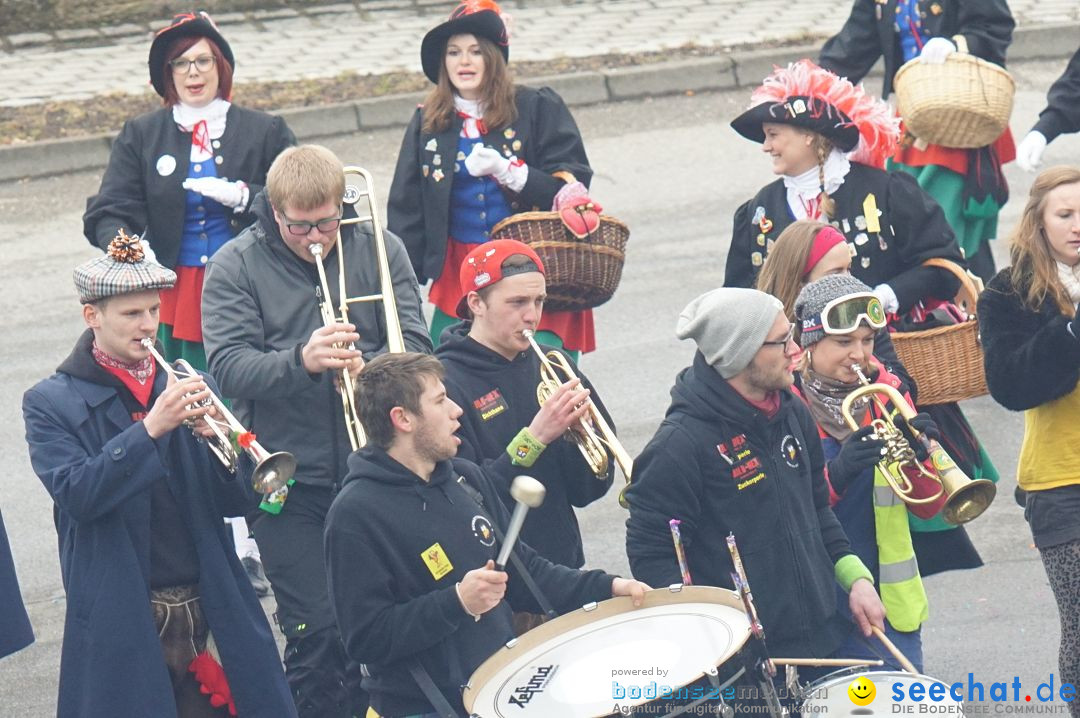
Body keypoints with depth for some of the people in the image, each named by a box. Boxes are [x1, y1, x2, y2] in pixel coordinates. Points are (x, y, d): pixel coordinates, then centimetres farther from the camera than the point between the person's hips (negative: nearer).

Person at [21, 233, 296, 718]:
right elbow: (76, 495, -18)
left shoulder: (188, 388, 9)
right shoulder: (50, 404, -1)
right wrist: (151, 428, -26)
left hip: (211, 617, 3)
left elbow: (238, 503, 6)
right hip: (121, 624, -3)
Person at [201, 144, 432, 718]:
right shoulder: (235, 267, 0)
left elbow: (414, 344, -1)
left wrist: (367, 368, -23)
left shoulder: (378, 250, 6)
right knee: (315, 632, -4)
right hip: (290, 482, -2)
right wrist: (301, 361, -29)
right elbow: (227, 365, -12)